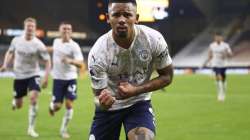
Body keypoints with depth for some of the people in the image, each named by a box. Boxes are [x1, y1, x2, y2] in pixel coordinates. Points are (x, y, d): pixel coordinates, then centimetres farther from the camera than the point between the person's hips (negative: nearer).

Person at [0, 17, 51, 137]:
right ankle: (15, 101, 49)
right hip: (19, 76, 2)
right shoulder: (16, 40, -3)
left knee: (34, 98, -23)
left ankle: (31, 128, -11)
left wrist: (46, 77, -15)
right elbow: (10, 52, 16)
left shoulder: (38, 45, -12)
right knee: (19, 106, 7)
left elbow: (47, 61, -6)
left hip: (33, 75, -2)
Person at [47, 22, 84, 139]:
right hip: (58, 78, 2)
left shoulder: (74, 46, -13)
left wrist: (70, 61, -40)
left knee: (69, 105, -7)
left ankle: (63, 130, 9)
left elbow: (80, 64, -24)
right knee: (57, 106, -2)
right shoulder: (56, 41, 2)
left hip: (70, 79, -2)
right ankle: (52, 106, 37)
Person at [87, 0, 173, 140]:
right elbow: (100, 95, -19)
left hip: (139, 103, 0)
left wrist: (136, 90, -22)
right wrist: (104, 100, -46)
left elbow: (167, 76, -7)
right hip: (109, 106, 0)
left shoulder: (154, 39, -21)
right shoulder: (97, 53, -26)